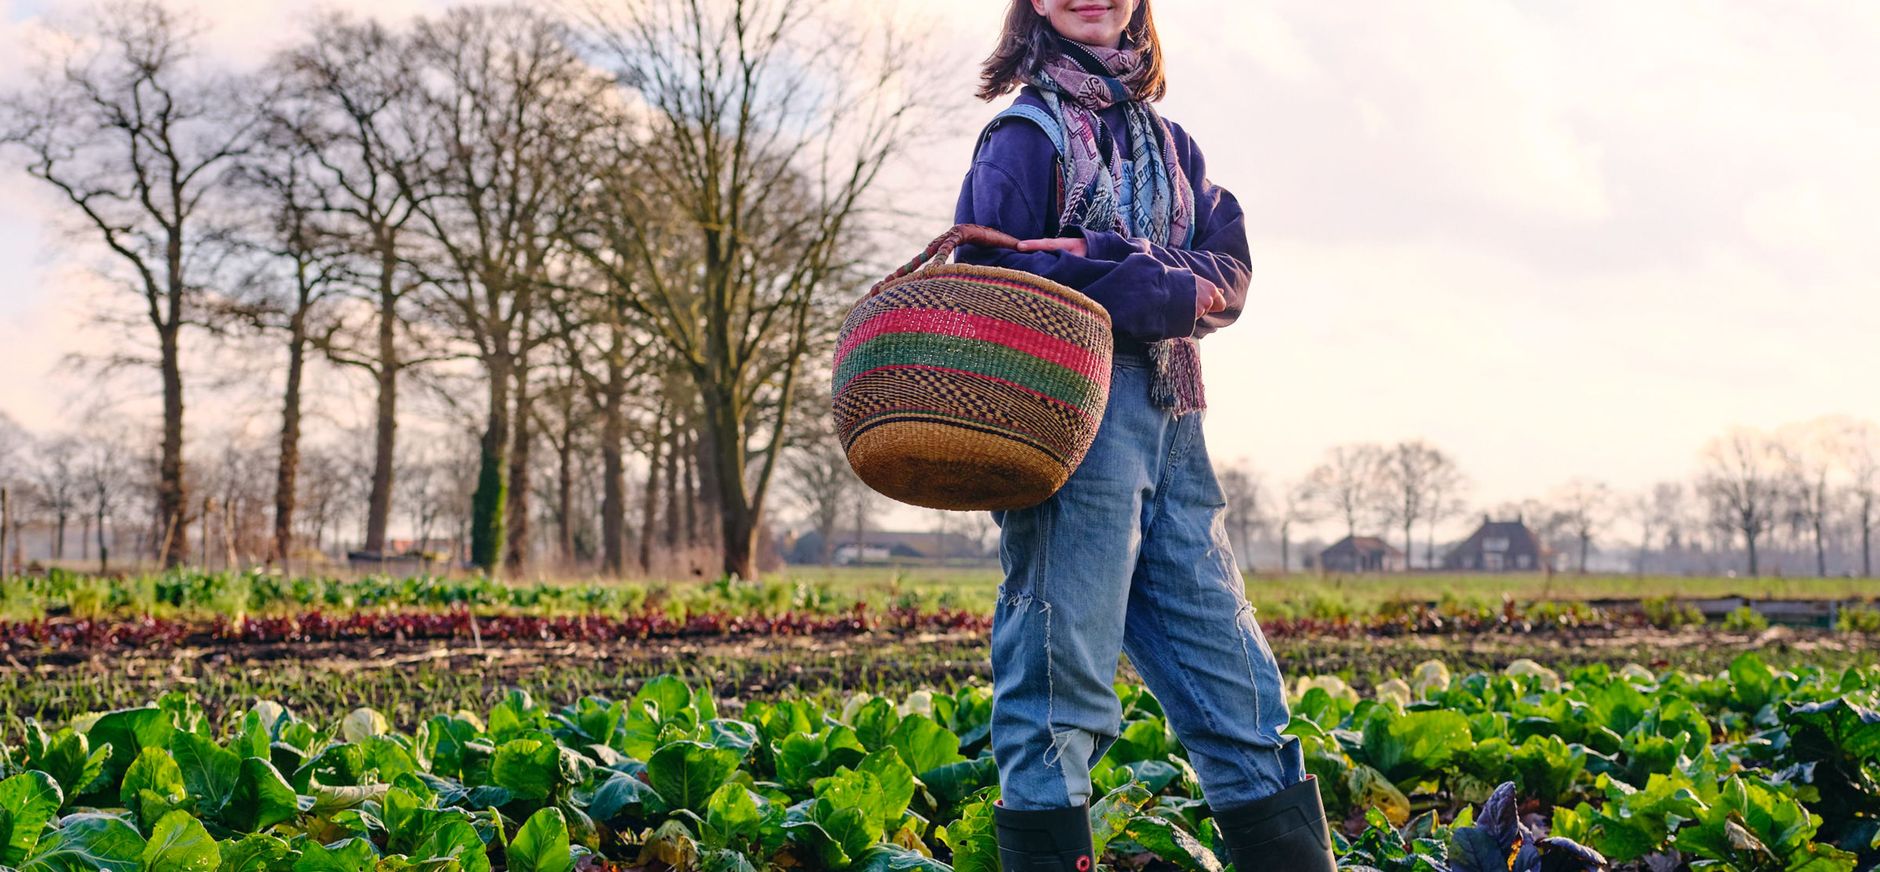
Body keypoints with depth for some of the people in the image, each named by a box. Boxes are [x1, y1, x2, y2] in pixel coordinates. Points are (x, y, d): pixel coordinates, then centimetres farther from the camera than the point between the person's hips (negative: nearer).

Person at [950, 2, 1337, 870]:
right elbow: (996, 279, -9)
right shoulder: (1030, 130, 3)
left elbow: (1228, 275, 6)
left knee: (1234, 683, 6)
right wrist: (1167, 287, -11)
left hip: (1170, 424, 7)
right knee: (1061, 676, -9)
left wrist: (1105, 260, -11)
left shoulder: (1166, 140, 21)